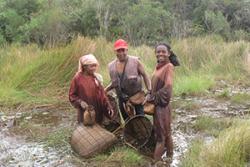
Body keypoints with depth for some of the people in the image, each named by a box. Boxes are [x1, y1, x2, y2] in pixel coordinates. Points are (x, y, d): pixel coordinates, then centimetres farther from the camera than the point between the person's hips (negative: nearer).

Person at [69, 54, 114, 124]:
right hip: (85, 113, -3)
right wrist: (80, 102, -18)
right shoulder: (77, 79, -7)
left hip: (98, 113, 3)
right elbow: (72, 95, -2)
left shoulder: (97, 77, 3)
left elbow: (102, 94, 5)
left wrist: (108, 106, -4)